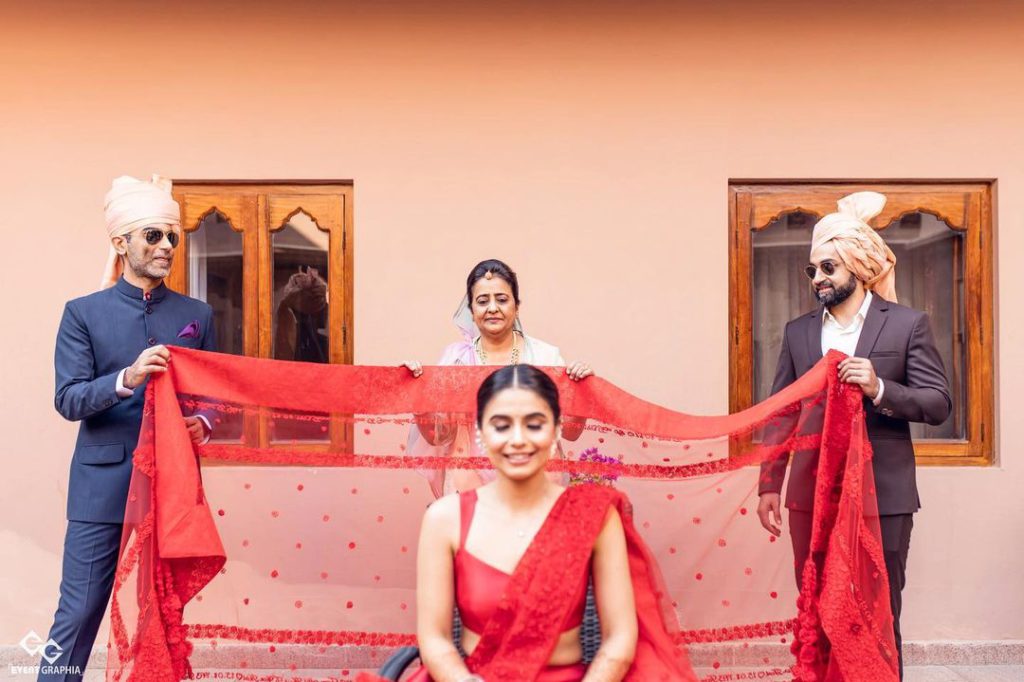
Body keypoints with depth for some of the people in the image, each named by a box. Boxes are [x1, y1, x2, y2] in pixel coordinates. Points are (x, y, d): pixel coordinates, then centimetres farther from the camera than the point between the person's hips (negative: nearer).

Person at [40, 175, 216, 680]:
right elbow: (67, 399, -6)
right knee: (78, 611, 3)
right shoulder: (84, 312, 2)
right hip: (103, 485, -2)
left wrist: (204, 424, -11)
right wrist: (127, 379, -24)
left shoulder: (197, 315, 8)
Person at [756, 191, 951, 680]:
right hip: (811, 494, 3)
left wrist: (879, 389, -21)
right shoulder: (798, 332, 8)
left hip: (883, 494, -2)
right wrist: (768, 486, 4)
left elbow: (939, 404, -3)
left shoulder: (907, 324, 0)